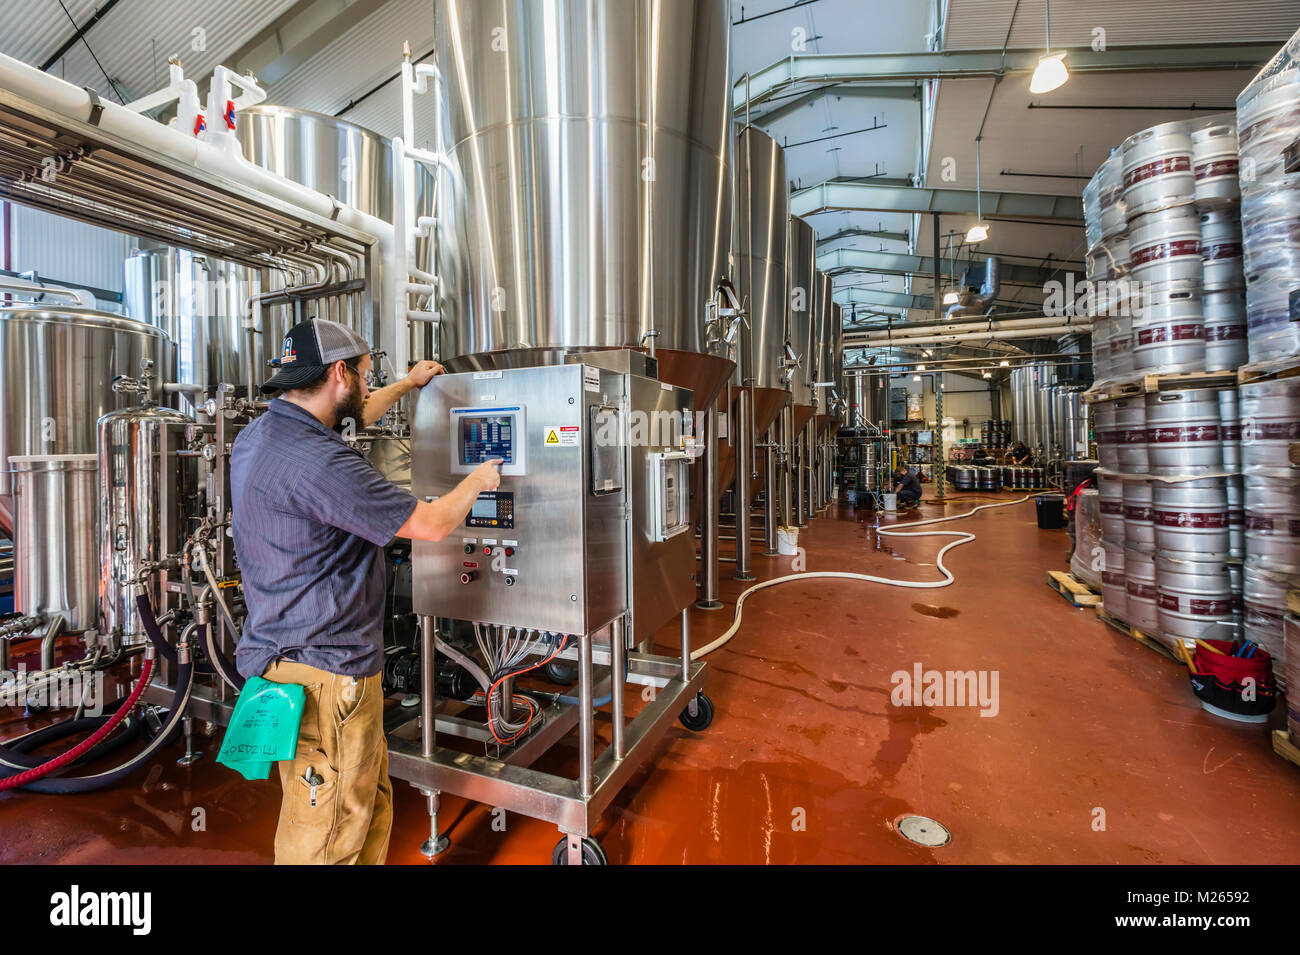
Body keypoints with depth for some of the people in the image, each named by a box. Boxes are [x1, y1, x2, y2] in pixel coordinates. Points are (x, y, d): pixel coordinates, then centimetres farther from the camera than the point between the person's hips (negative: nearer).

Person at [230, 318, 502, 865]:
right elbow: (432, 524, -19)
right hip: (326, 668, -10)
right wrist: (478, 480, 1)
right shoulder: (319, 463, -25)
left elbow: (344, 422, 26)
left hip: (286, 651, 10)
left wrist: (406, 384, 36)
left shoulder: (258, 435, 7)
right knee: (325, 839, 9)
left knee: (371, 804, 23)